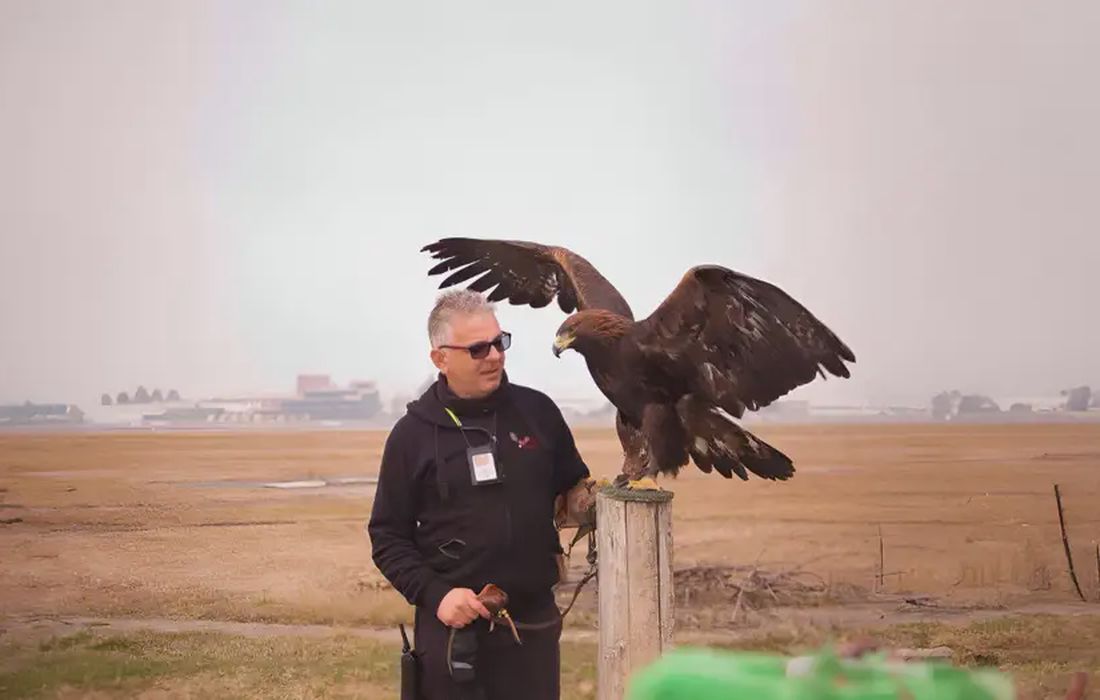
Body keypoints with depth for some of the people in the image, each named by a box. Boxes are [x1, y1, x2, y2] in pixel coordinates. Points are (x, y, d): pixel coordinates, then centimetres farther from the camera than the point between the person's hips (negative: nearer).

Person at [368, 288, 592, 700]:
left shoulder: (537, 410, 1)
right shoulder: (412, 433, -3)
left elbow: (575, 488, 15)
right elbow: (388, 536, 0)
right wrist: (433, 594, -13)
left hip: (534, 621, 2)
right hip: (453, 626, -2)